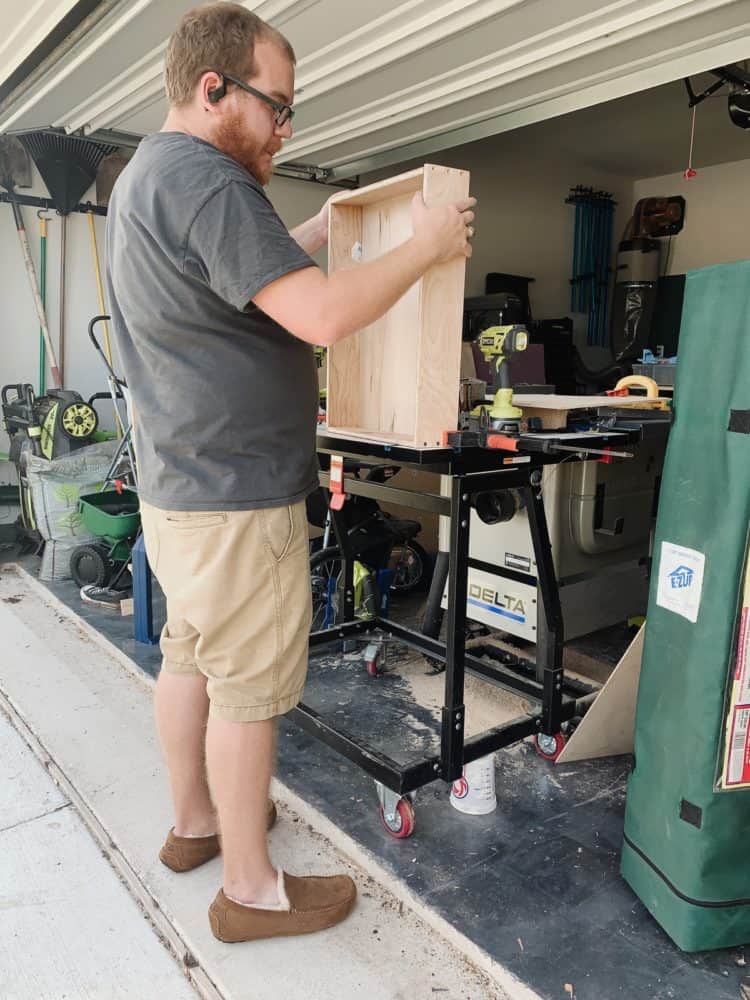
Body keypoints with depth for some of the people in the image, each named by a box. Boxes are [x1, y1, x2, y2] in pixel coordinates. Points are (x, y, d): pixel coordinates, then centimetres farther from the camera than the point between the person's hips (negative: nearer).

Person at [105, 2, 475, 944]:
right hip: (236, 496, -10)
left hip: (176, 484, 10)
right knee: (248, 688, 1)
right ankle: (252, 891, 19)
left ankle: (193, 821, 38)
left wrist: (327, 225, 19)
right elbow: (323, 315, -26)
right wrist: (425, 245, -12)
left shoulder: (143, 175, 17)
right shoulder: (205, 181, -17)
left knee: (188, 656, 19)